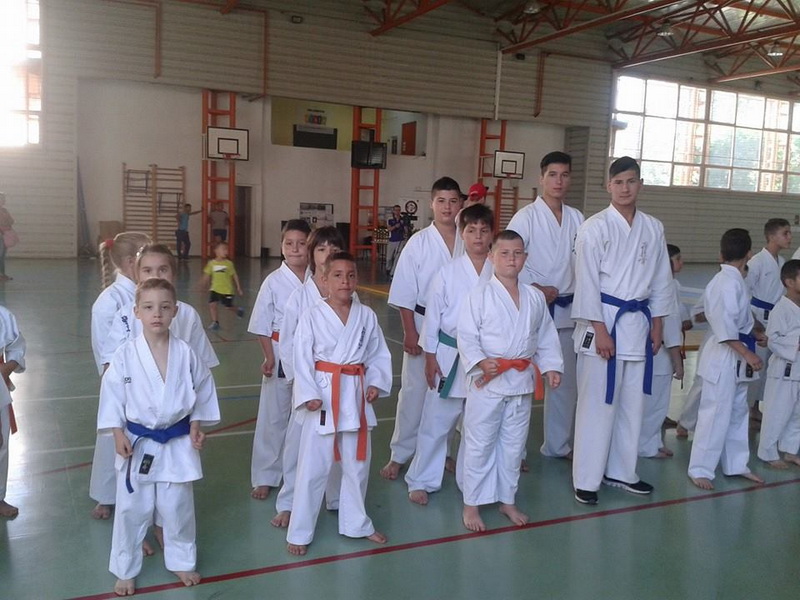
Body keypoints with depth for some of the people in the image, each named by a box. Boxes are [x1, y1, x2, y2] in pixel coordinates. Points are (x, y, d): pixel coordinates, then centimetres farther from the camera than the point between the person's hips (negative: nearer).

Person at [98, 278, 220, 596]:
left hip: (177, 442, 1)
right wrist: (118, 434, -10)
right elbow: (112, 395, -5)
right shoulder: (125, 354, -10)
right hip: (138, 443, -1)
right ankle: (125, 570, 30)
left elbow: (202, 391, 4)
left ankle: (182, 561, 36)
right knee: (131, 510, 10)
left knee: (178, 507, 14)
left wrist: (197, 425, -2)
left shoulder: (185, 353, -6)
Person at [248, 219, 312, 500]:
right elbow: (262, 325, -5)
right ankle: (265, 477, 19)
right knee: (273, 417, 6)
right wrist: (269, 357, -12)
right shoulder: (274, 281, -8)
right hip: (281, 354, -2)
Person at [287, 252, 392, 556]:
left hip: (356, 397, 4)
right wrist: (308, 394, -17)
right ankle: (299, 532, 18)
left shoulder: (367, 315, 2)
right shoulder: (312, 316, -8)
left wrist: (376, 383, -6)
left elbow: (379, 354, 8)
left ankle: (356, 523, 37)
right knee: (312, 468, 2)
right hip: (324, 396, -4)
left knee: (358, 463, 17)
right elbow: (302, 359, -9)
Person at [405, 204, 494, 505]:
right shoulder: (448, 272, -5)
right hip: (449, 356, -2)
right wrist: (430, 356, -2)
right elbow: (433, 314, -2)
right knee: (436, 421, 4)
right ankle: (421, 481, 19)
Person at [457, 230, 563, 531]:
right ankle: (471, 504, 19)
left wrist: (551, 366, 3)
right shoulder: (479, 295, -9)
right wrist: (480, 362, -27)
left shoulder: (535, 298, 6)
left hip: (521, 382, 5)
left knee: (514, 444, 16)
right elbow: (467, 336, -13)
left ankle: (507, 500, 33)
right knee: (479, 444, 4)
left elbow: (545, 337, 13)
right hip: (487, 381, -5)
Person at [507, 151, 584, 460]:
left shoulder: (576, 218, 8)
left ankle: (558, 445, 31)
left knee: (565, 381, 15)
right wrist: (534, 289, -19)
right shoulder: (526, 217, -8)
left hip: (566, 309, 6)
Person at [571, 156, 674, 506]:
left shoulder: (653, 228, 8)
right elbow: (587, 281, -11)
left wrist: (657, 325, 10)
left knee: (631, 402, 13)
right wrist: (600, 329, -15)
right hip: (603, 321, -5)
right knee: (596, 404, -3)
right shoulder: (595, 227, -7)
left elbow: (661, 280, 13)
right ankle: (586, 479, 8)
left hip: (638, 322, 6)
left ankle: (620, 471, 27)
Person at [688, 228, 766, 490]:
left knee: (738, 412, 18)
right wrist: (747, 354, -24)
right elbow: (725, 327, -25)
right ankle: (700, 469, 6)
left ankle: (736, 464, 30)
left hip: (736, 359, 10)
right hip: (724, 358, -10)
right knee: (715, 415, -4)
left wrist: (756, 334, 25)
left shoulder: (733, 280, 10)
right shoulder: (728, 282, -20)